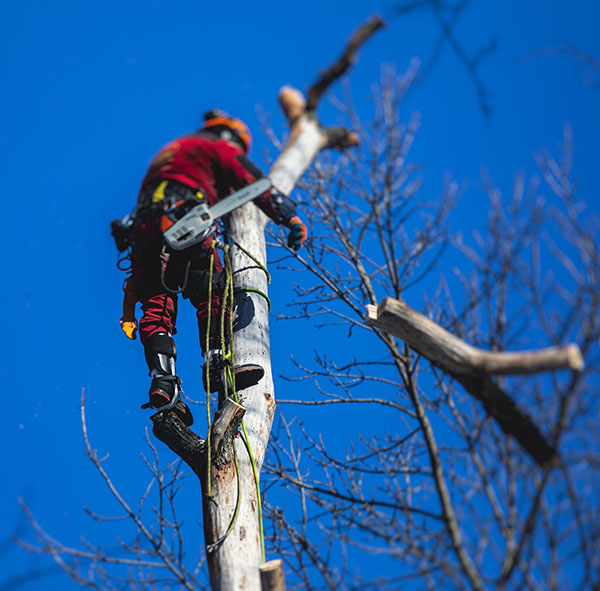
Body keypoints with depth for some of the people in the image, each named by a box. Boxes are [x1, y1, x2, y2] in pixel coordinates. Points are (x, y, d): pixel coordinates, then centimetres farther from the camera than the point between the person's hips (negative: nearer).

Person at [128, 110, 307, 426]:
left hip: (144, 226, 7)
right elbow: (255, 182, 7)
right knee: (211, 293, -12)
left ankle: (162, 379, -22)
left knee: (157, 305, -7)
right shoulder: (217, 146, 18)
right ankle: (217, 364, -29)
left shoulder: (170, 151, 44)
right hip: (181, 217, -7)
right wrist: (290, 217, 3)